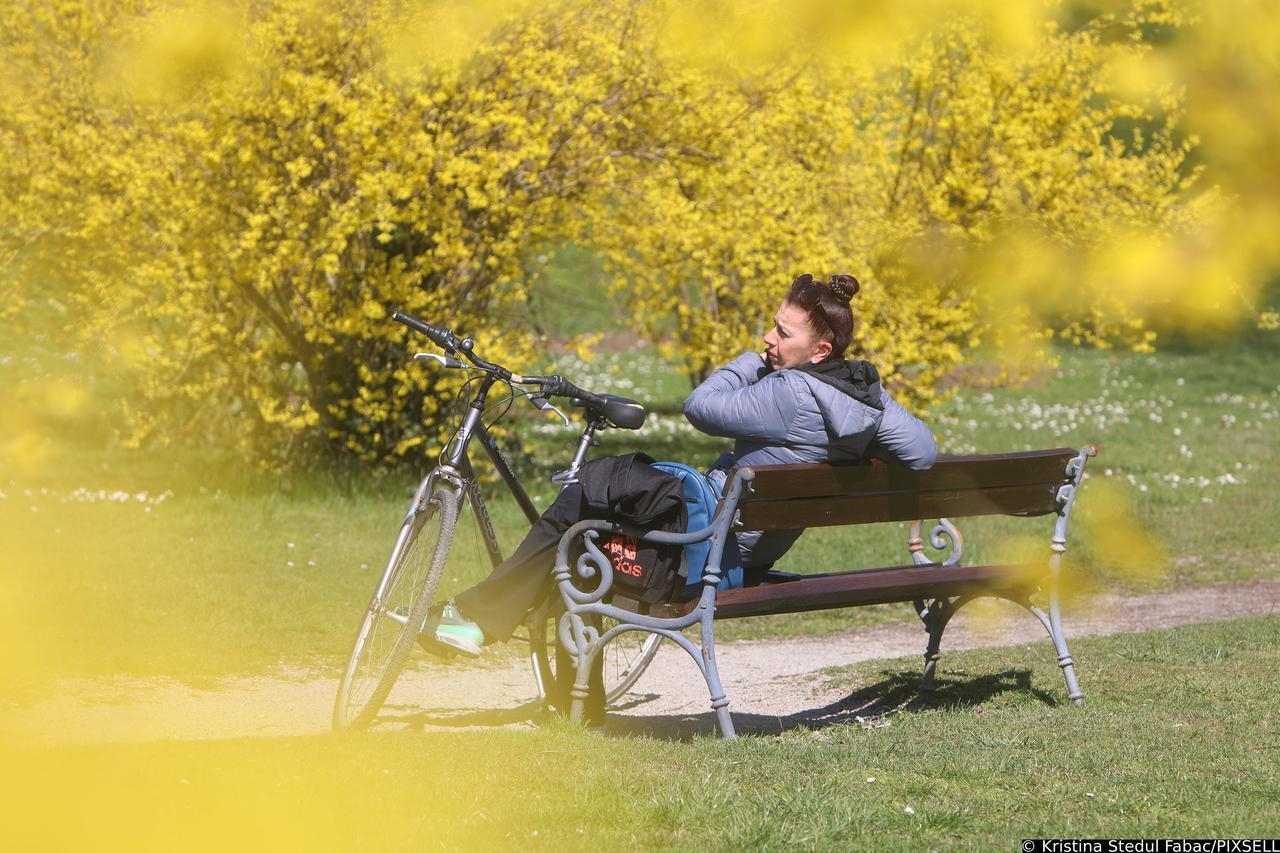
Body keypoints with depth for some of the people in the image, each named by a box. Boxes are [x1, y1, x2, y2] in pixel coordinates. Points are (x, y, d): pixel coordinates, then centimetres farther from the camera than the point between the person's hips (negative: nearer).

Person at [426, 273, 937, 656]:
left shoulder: (791, 394, -27)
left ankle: (479, 617, 11)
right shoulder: (868, 395, -3)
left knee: (580, 500, 3)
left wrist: (753, 362, -8)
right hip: (755, 555, 10)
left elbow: (701, 407, -23)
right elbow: (924, 452, 3)